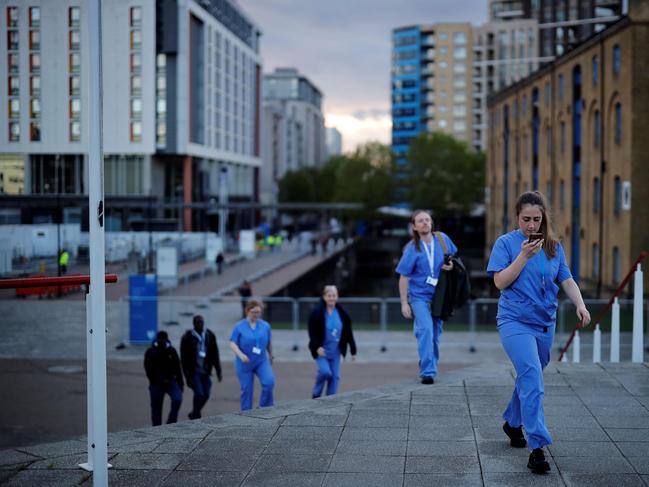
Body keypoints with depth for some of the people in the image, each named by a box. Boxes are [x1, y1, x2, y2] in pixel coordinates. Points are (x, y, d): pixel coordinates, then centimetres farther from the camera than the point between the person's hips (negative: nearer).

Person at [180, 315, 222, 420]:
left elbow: (215, 355, 10)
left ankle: (194, 415, 26)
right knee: (199, 393, -15)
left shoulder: (210, 336, 6)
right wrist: (187, 376, -10)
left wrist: (218, 371, 7)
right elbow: (184, 358, -6)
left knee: (206, 394, 4)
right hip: (194, 372, -4)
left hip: (205, 372, 4)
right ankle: (196, 416, 2)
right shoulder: (187, 338, -5)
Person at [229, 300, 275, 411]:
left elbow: (269, 343, 15)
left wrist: (271, 356, 26)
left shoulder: (265, 325, 3)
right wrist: (240, 354, -24)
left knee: (269, 382, -20)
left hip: (261, 361, 1)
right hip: (244, 363, -1)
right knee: (246, 390, 3)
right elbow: (232, 343, -9)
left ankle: (265, 409, -4)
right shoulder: (239, 326, -4)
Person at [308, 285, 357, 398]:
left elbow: (348, 333, 7)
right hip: (321, 350, -4)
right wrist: (317, 346, -21)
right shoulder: (317, 313, -7)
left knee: (335, 376, 1)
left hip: (335, 351, 4)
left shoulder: (342, 314, 3)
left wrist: (353, 350, 7)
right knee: (325, 371, -19)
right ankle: (316, 394, 7)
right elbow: (312, 332, -9)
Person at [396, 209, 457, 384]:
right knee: (426, 329, -21)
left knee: (435, 332, 13)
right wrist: (404, 303, -10)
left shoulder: (442, 239, 0)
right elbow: (404, 277, -7)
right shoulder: (412, 248, -10)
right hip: (419, 296, -4)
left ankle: (431, 367, 32)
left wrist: (451, 264, -7)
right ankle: (427, 372, -22)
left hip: (439, 295, 4)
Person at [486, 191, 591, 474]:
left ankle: (512, 422, 42)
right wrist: (524, 255, -19)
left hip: (545, 323, 5)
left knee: (529, 378, 18)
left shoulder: (553, 246, 8)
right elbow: (501, 282, -11)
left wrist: (580, 305, -9)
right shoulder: (506, 243, -4)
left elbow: (567, 280, 7)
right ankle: (537, 447, -20)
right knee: (532, 379, -18)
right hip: (515, 321, -5)